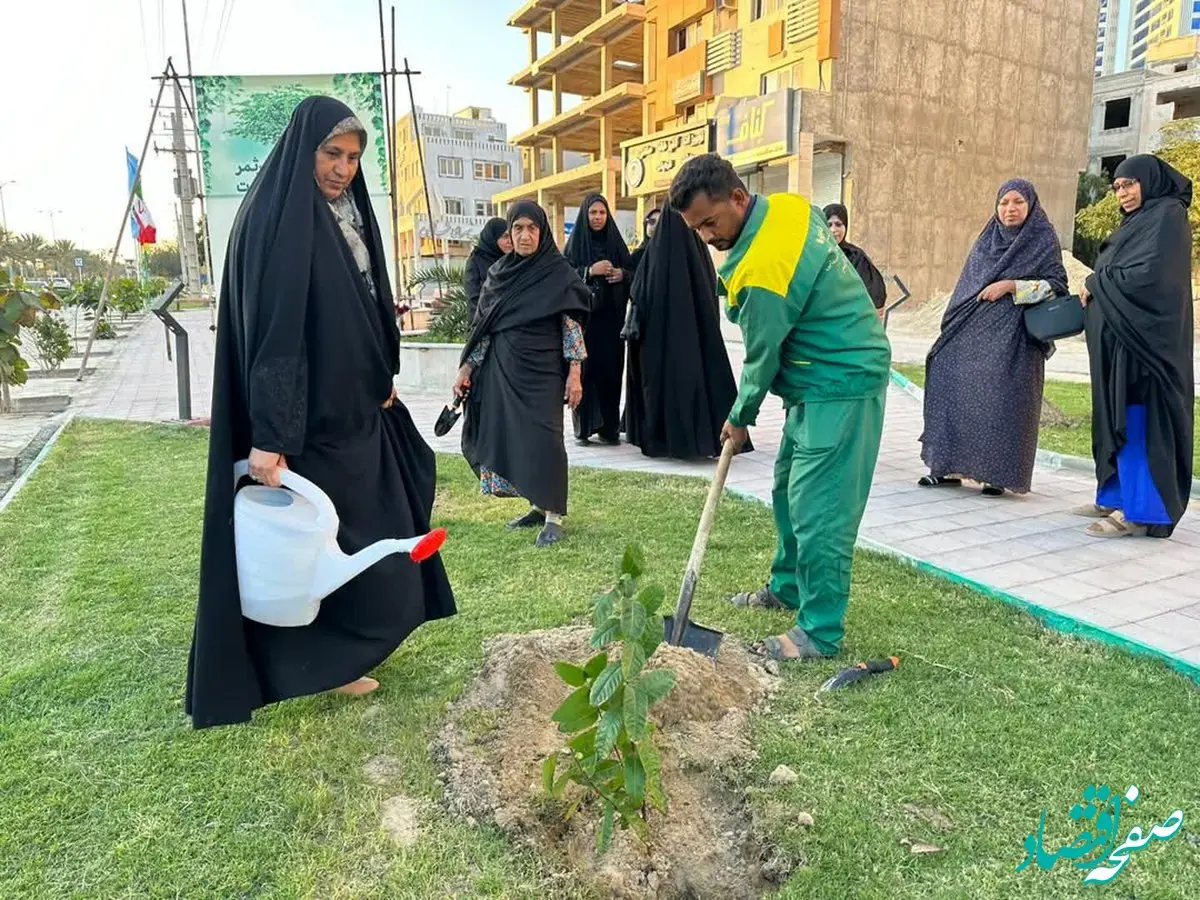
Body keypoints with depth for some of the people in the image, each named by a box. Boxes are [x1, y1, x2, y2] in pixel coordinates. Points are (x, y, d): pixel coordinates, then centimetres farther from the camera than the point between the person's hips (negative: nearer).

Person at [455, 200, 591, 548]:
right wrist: (466, 367, 9)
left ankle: (553, 516, -3)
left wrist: (575, 372, -11)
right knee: (509, 438, 6)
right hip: (502, 369, 5)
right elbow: (484, 325, 12)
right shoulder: (497, 273, 10)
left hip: (541, 370, -5)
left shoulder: (559, 273, -3)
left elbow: (572, 324, -5)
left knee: (542, 438, -10)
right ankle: (538, 506, 19)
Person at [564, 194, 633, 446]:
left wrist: (622, 274, -7)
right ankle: (583, 428, 1)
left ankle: (609, 427, 8)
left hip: (611, 317, 3)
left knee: (611, 370, 1)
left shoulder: (616, 242, 12)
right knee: (585, 369, -5)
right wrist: (590, 271, -17)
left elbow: (633, 272, 14)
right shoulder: (576, 243, 4)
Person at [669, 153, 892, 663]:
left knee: (818, 508, -6)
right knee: (788, 488, 19)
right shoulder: (790, 206, 0)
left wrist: (740, 418, 3)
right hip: (821, 376, 10)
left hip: (840, 385, -10)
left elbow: (762, 358, -14)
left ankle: (821, 633, 4)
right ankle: (789, 587, 35)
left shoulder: (761, 271, -26)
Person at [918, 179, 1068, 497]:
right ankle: (949, 467, 6)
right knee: (956, 391, 0)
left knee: (1001, 399, -7)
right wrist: (953, 325, 16)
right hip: (972, 332, 5)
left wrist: (1011, 285, -15)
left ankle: (998, 473, 2)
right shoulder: (986, 240, 16)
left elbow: (1056, 284, -4)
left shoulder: (1044, 240, 3)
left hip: (1012, 336, -5)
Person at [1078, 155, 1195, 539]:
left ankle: (1138, 512, -6)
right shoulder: (1137, 221, 20)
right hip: (1120, 337, 9)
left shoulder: (1168, 216, -8)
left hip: (1144, 337, -9)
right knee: (1119, 419, 10)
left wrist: (1095, 284, -7)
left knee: (1138, 420, -9)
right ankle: (1116, 497, 17)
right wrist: (1096, 288, -2)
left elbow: (1149, 274, -19)